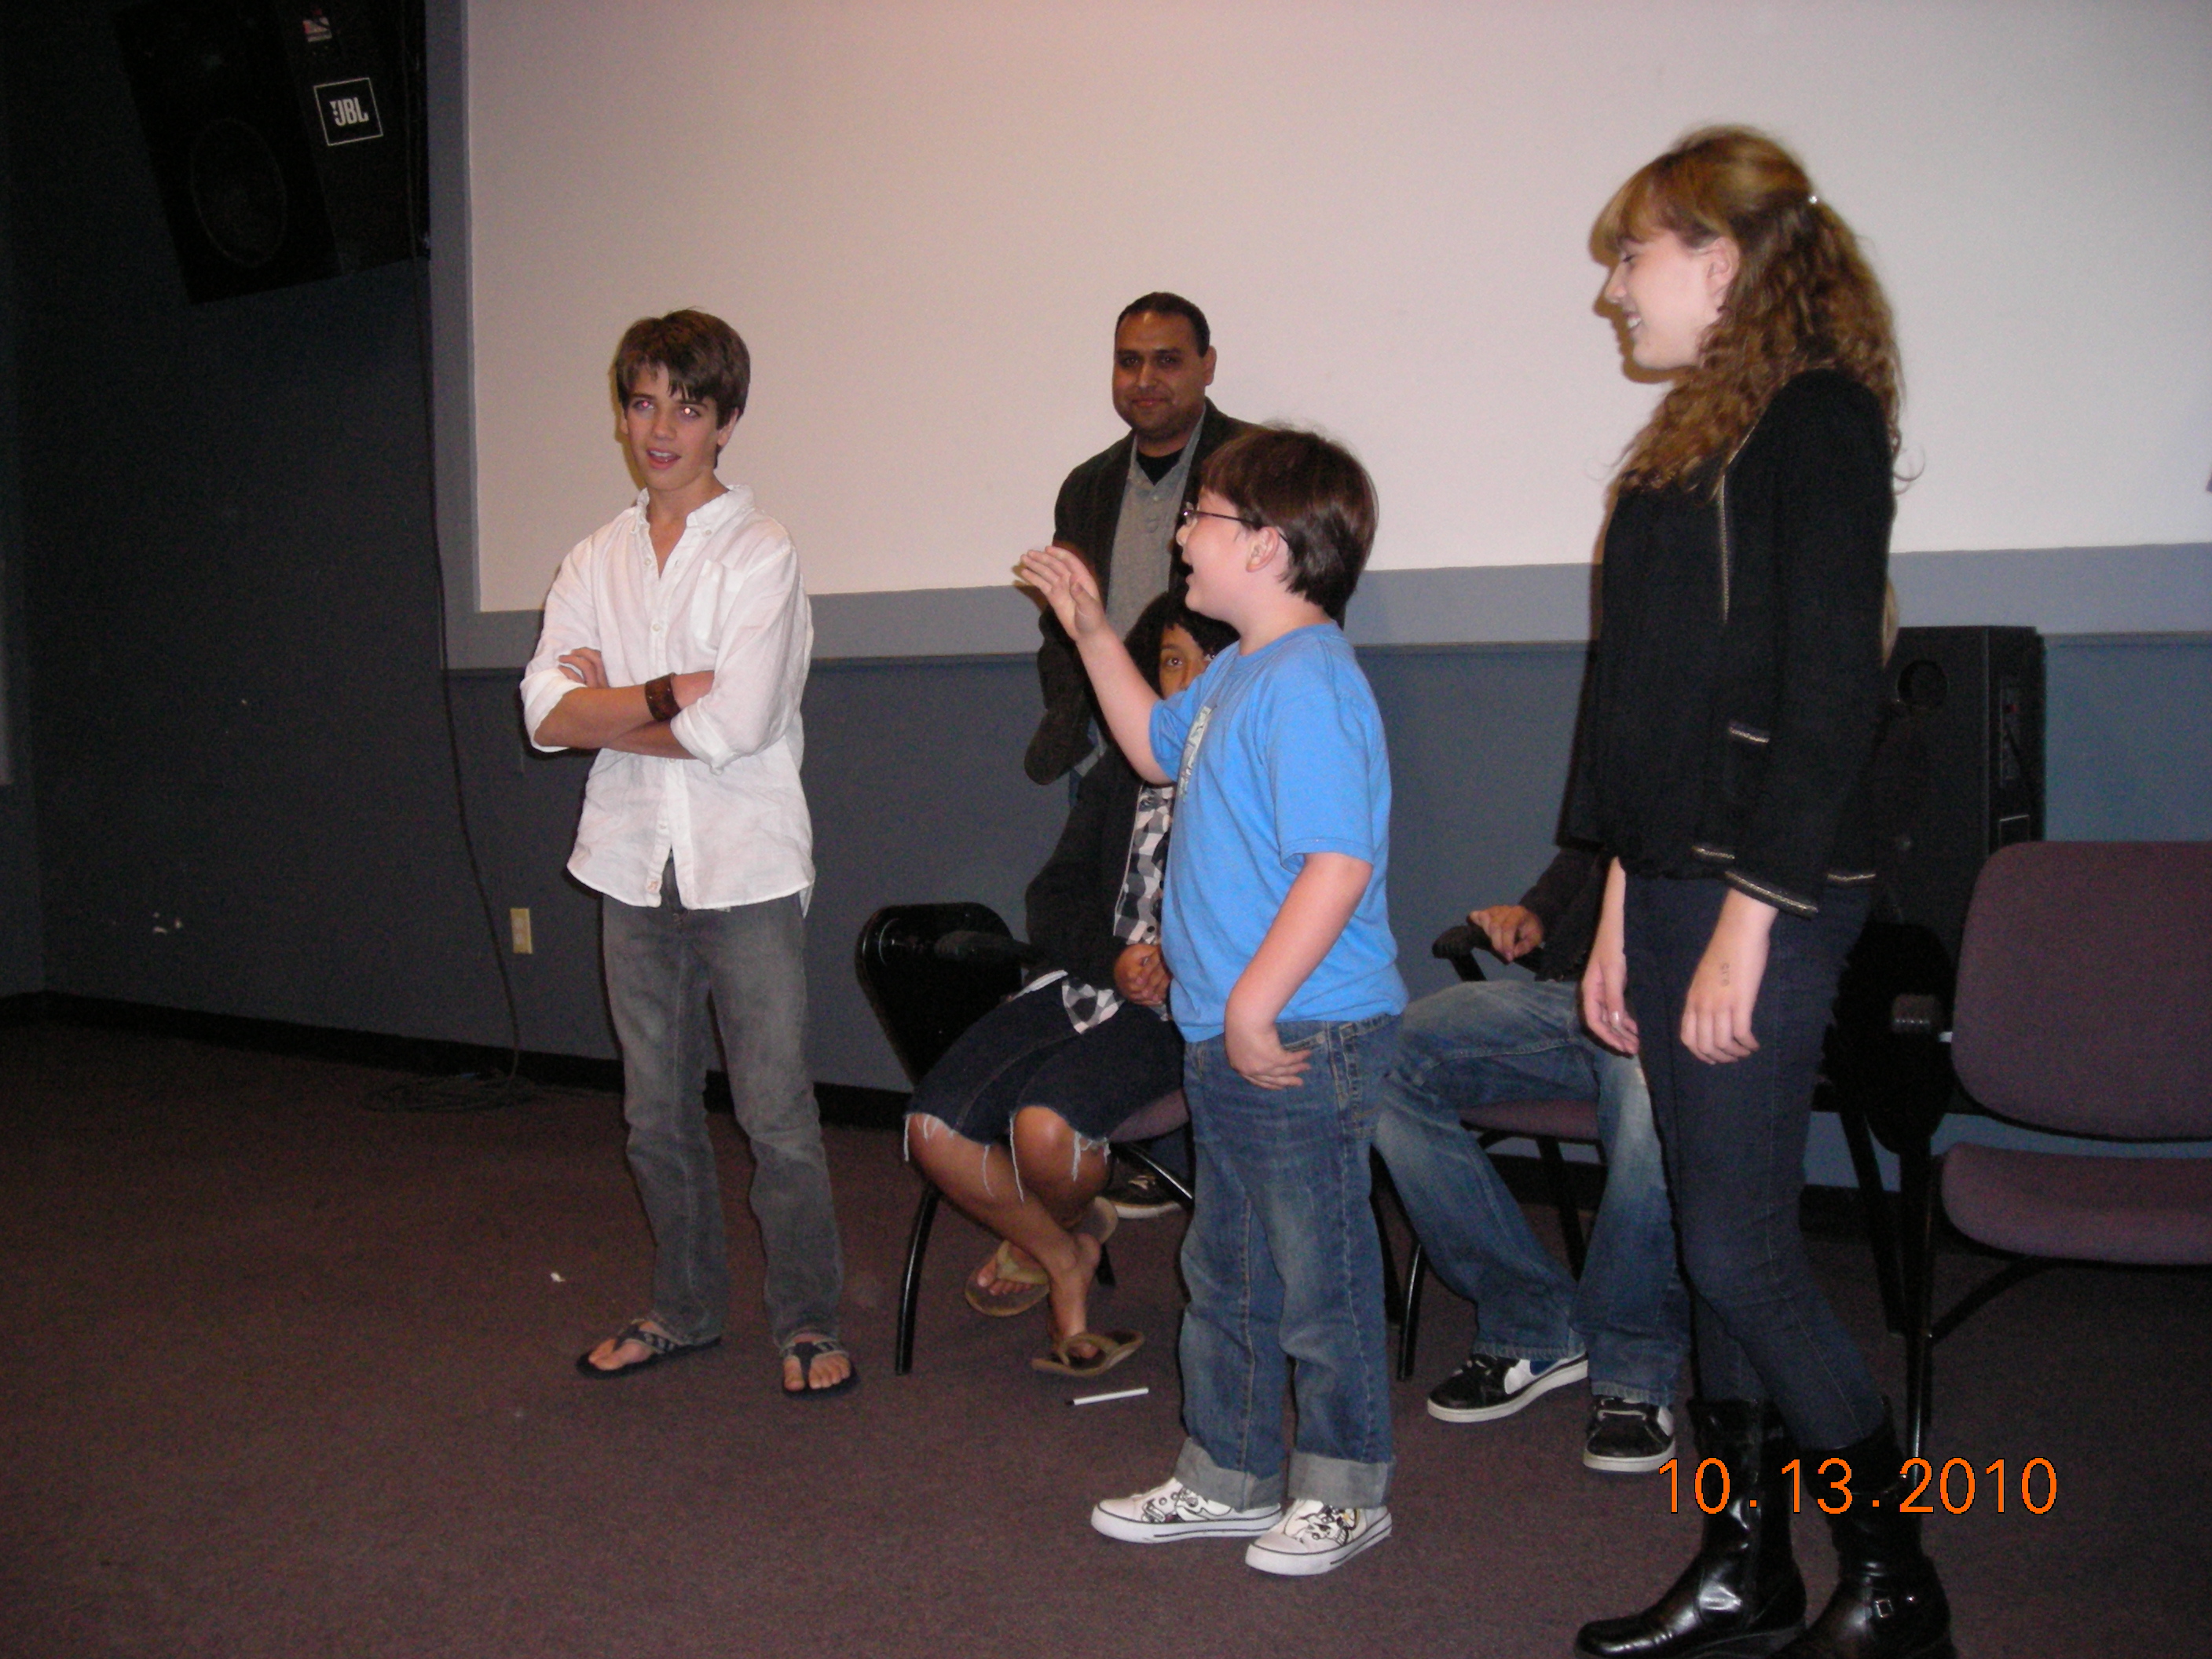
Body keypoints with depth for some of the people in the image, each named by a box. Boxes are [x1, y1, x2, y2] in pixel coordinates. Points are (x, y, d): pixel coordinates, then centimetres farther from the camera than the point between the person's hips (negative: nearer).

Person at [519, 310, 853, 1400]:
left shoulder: (761, 554, -5)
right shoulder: (593, 563, 10)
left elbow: (738, 724, -17)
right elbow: (548, 713, -3)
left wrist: (610, 705, -5)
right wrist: (676, 694, -14)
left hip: (746, 868, -5)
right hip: (634, 867, 5)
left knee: (777, 1114, -1)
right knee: (656, 1113, 14)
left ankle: (808, 1322, 14)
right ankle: (686, 1307, 30)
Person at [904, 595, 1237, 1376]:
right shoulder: (1120, 773, 19)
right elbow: (1055, 898, 13)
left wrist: (1180, 965, -18)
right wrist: (1114, 958, -7)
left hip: (1181, 1009, -5)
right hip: (1084, 981, 6)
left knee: (1044, 1126, -31)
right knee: (934, 1129, -14)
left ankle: (1049, 1235, 10)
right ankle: (1066, 1261, 13)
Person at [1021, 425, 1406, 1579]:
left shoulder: (1307, 685, -20)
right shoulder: (1240, 673, 12)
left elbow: (1339, 863, -27)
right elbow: (1158, 747, 31)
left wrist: (1255, 1006, -25)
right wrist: (1091, 632, 25)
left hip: (1300, 1038, -10)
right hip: (1230, 1036, 11)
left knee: (1318, 1275, 5)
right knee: (1225, 1269, 19)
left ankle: (1344, 1493, 22)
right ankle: (1228, 1478, 34)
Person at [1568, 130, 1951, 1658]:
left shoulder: (1819, 419, -9)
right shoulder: (1699, 432, 17)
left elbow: (1832, 699, -16)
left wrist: (1748, 923, -19)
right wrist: (1623, 913, 15)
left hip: (1764, 895, -9)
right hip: (1672, 884, 9)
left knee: (1742, 1252, -4)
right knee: (1718, 1246, 12)